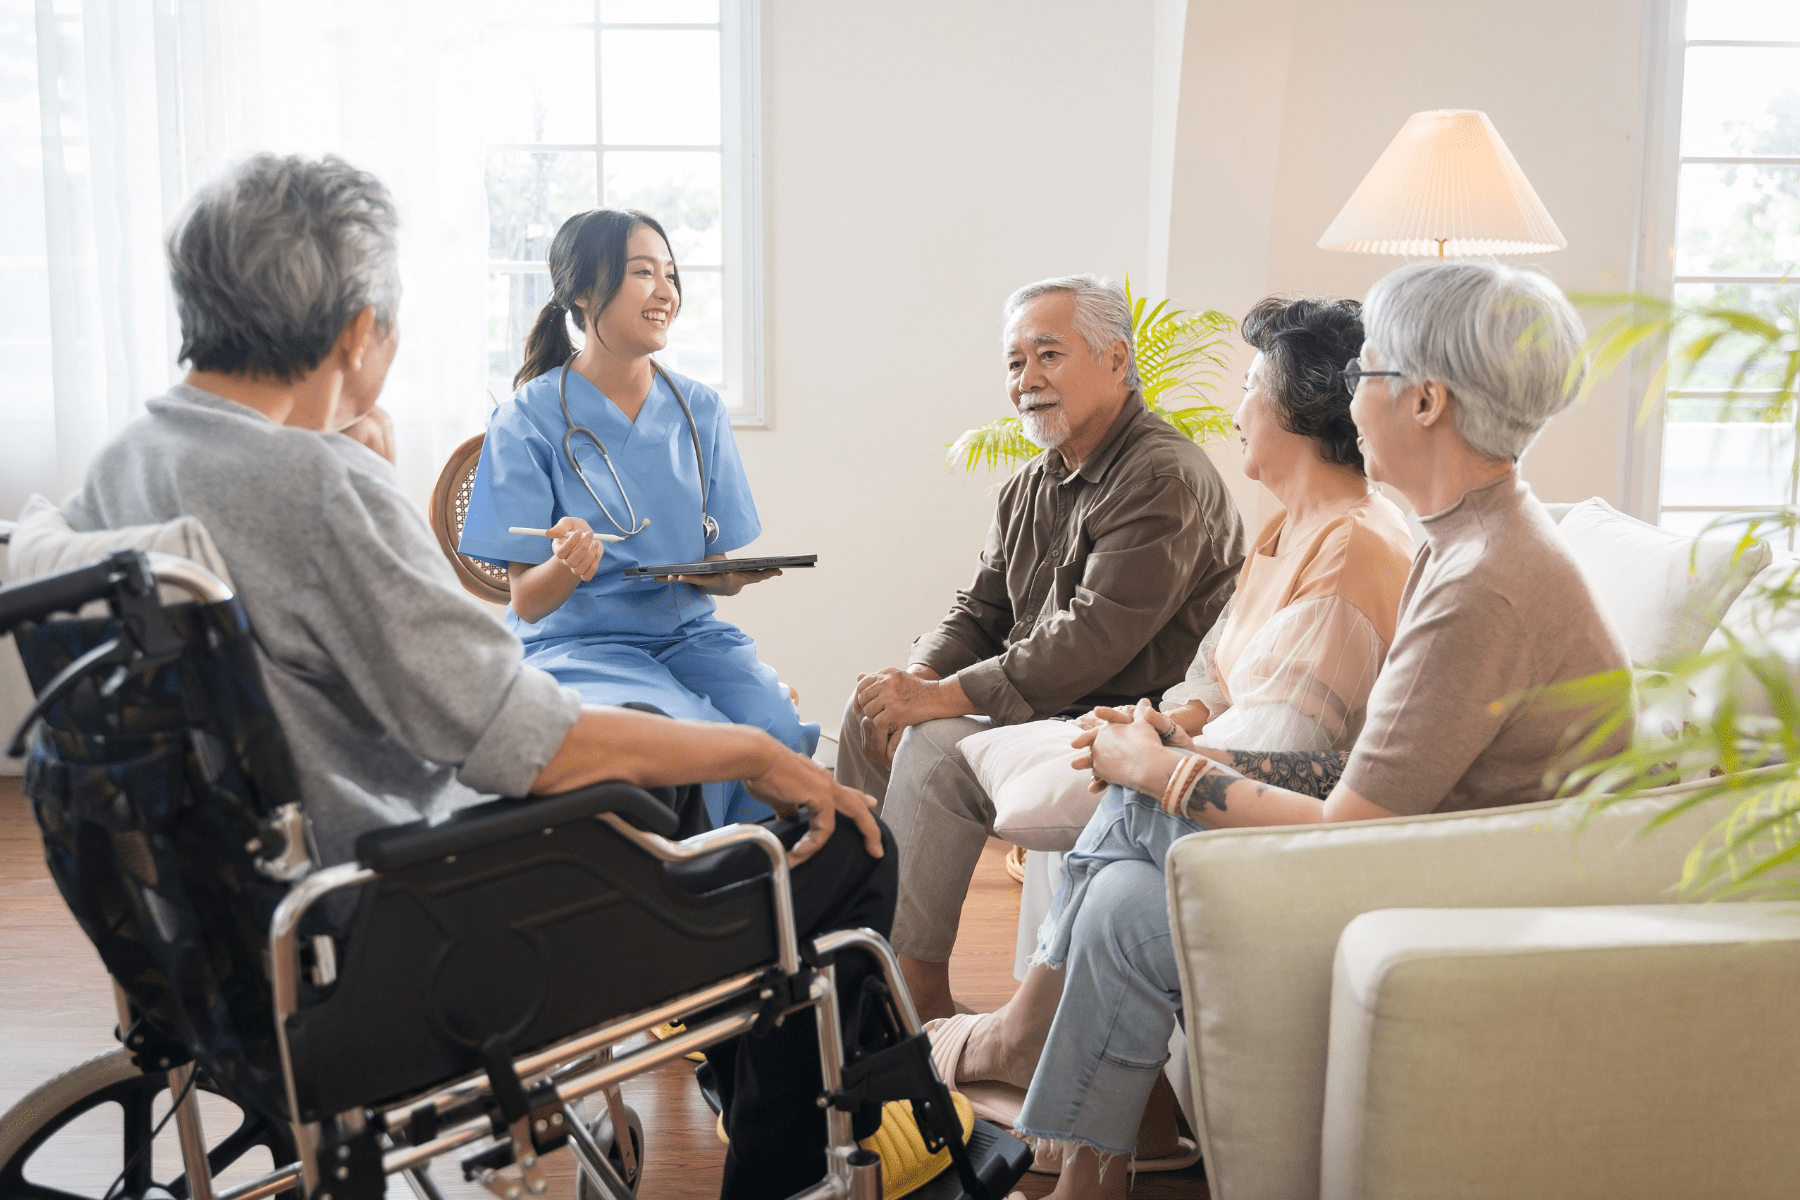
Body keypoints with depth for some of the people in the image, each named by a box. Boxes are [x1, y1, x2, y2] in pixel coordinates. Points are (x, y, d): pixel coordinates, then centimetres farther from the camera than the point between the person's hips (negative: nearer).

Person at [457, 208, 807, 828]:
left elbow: (722, 573, 11)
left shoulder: (700, 410, 8)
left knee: (778, 728, -26)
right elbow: (528, 602, -5)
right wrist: (568, 566, -28)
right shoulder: (531, 418, -4)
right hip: (577, 643, -4)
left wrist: (725, 575, -13)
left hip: (687, 633, 4)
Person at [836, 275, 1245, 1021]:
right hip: (1041, 705, 10)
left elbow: (1092, 640, -26)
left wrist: (945, 697, -24)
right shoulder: (1031, 485, 12)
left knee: (937, 750, -25)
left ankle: (923, 996, -13)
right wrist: (919, 676, -9)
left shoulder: (1165, 478, -19)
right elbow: (979, 609, 14)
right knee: (871, 708, 4)